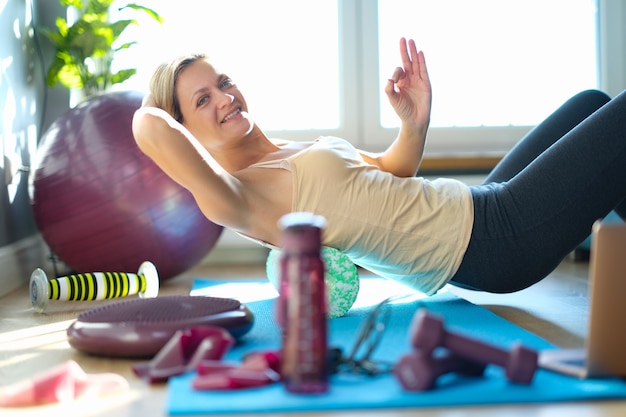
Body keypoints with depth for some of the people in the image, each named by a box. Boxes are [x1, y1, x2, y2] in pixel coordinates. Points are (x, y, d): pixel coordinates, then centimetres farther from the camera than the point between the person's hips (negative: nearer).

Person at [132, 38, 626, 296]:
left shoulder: (291, 152, 10)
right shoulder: (234, 197, -17)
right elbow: (148, 129, -33)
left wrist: (415, 121, -1)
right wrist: (155, 108, -9)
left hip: (485, 211, 9)